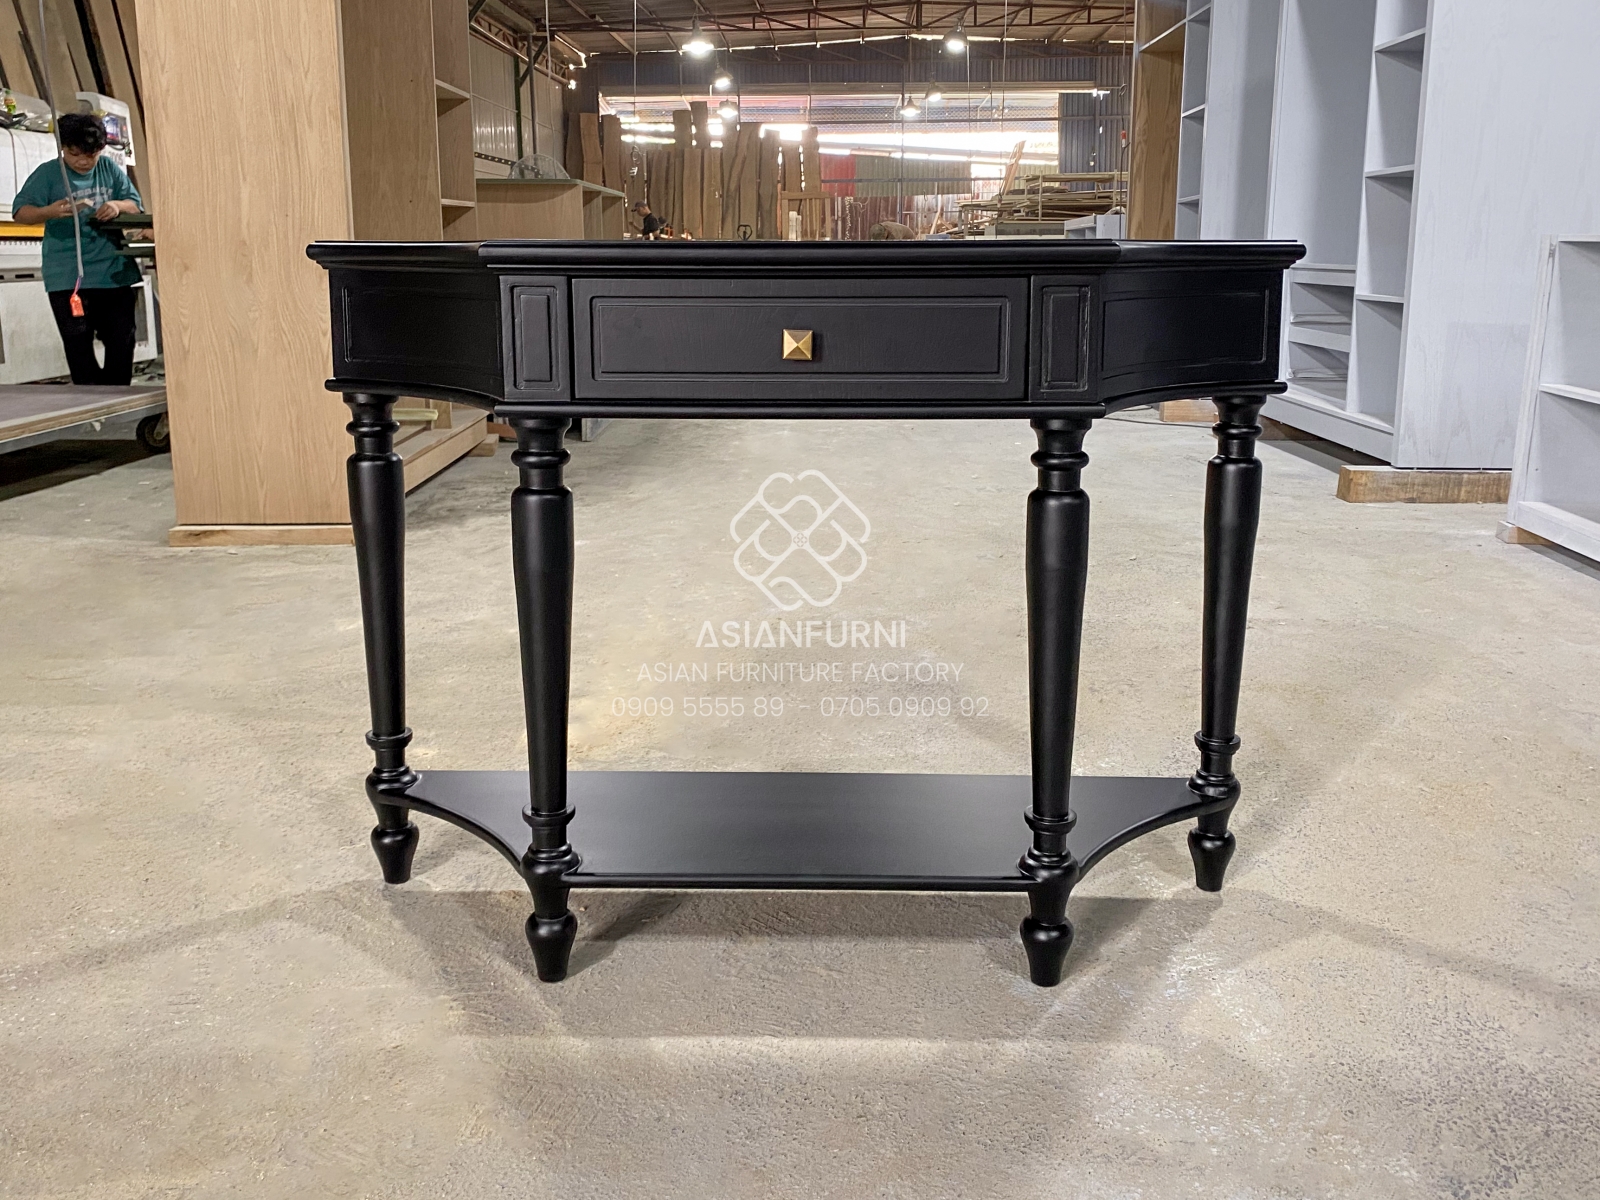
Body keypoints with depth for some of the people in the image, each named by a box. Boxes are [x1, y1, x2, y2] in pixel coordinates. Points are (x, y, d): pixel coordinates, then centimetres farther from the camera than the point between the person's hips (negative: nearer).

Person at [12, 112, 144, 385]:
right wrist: (49, 211, -28)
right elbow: (20, 212, -6)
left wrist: (118, 205, -13)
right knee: (79, 348, 2)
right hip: (68, 278, -3)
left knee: (122, 342, 8)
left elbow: (135, 203, 11)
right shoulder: (47, 173, -4)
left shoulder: (109, 169, 6)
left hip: (114, 272, 3)